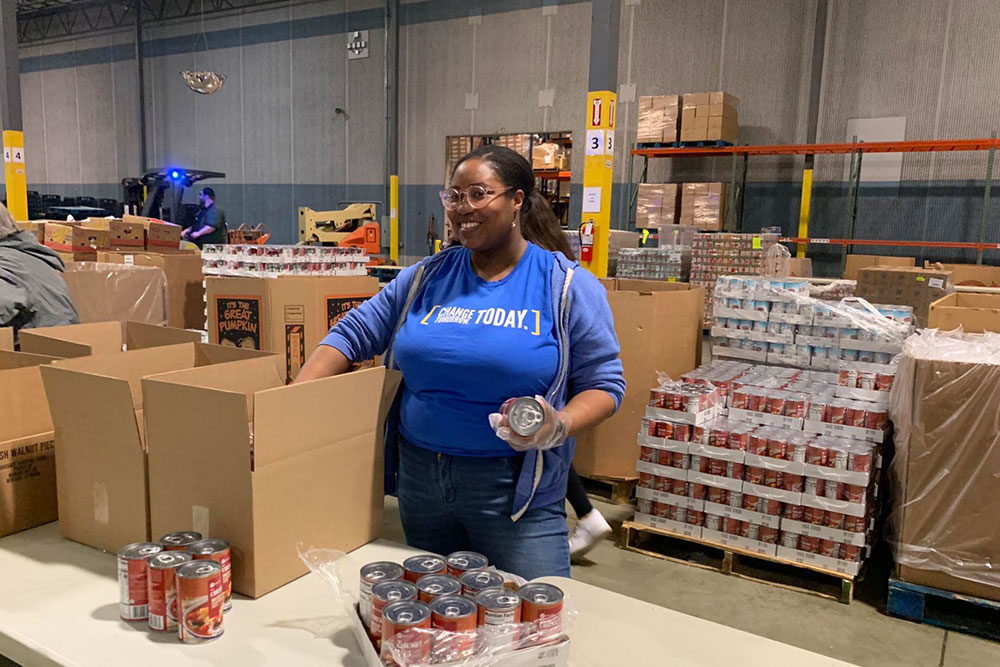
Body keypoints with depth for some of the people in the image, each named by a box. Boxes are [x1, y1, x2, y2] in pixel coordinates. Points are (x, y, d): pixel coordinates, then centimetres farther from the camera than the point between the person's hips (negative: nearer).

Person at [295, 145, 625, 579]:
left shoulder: (567, 286, -5)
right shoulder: (426, 278, 5)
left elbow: (604, 383, -4)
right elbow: (351, 334, 5)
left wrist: (560, 426, -23)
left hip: (516, 489, -4)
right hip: (418, 477, 4)